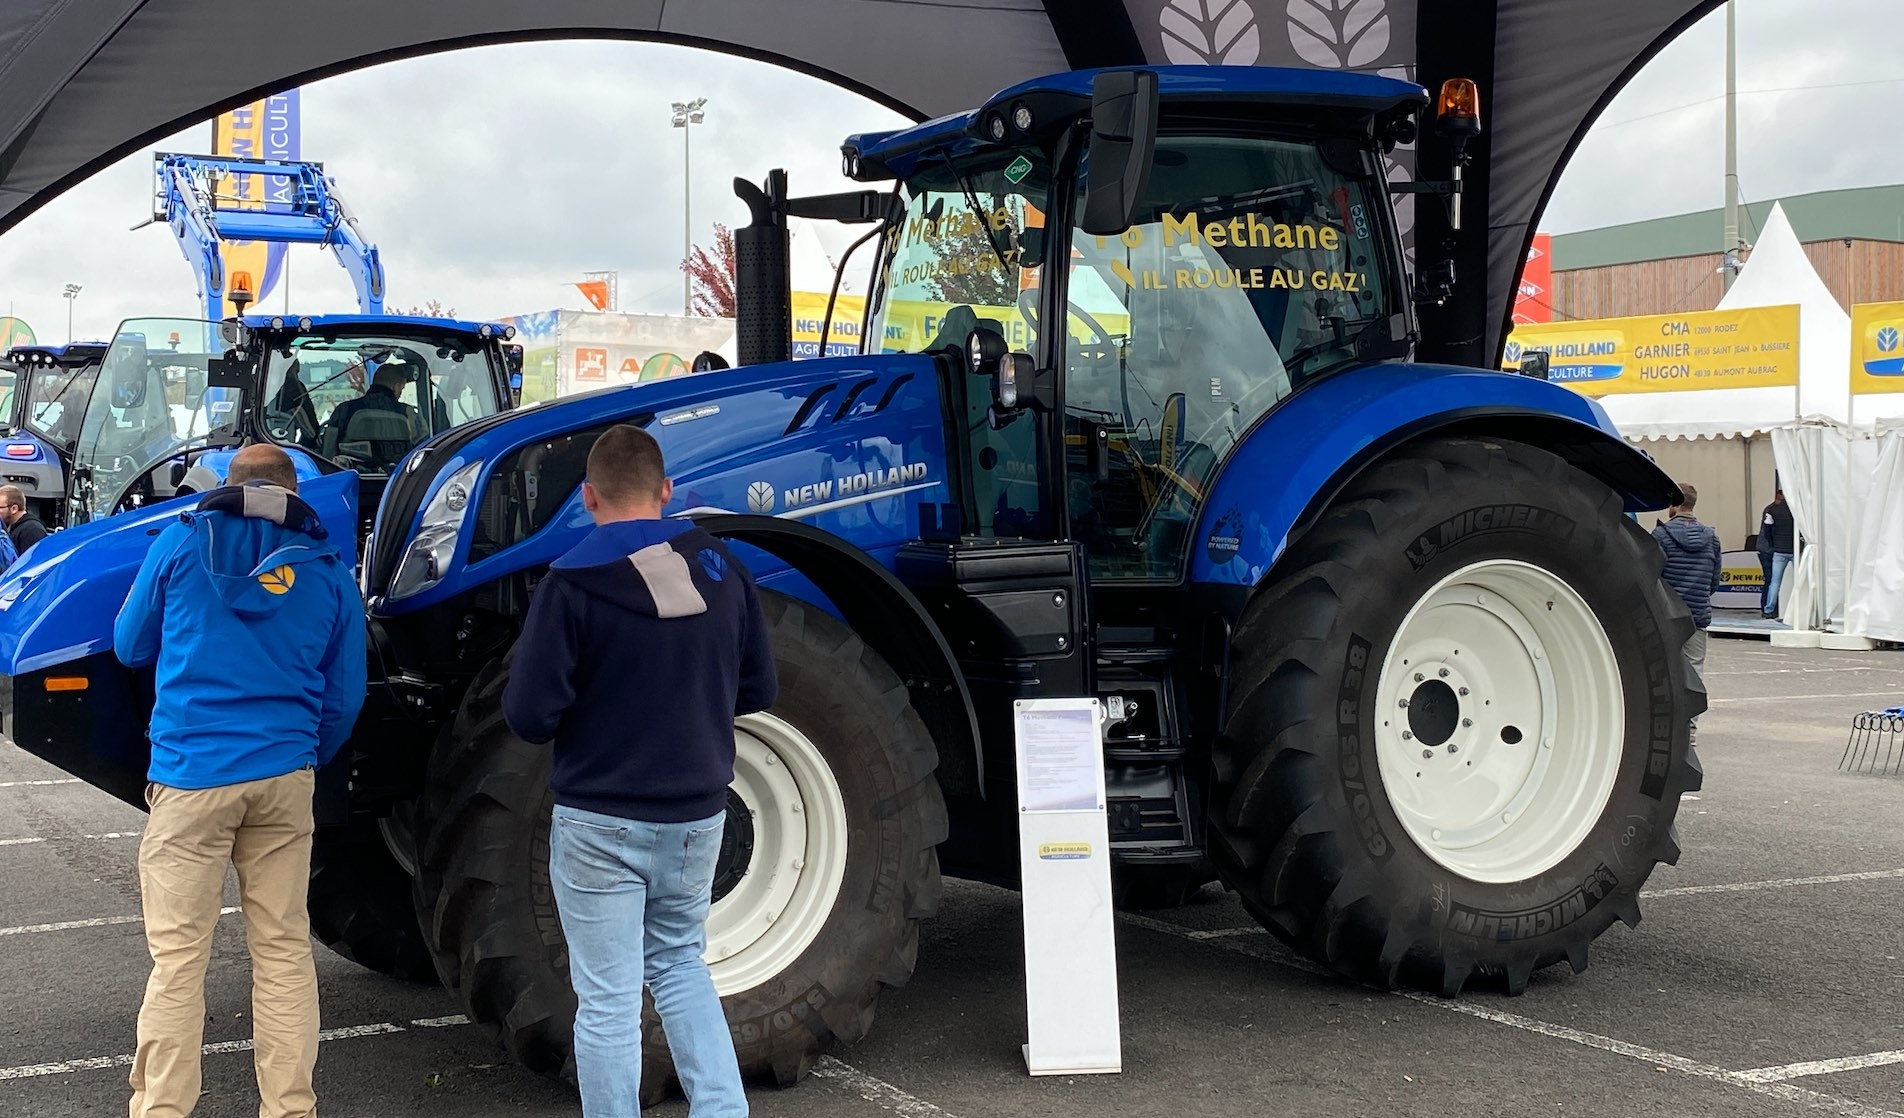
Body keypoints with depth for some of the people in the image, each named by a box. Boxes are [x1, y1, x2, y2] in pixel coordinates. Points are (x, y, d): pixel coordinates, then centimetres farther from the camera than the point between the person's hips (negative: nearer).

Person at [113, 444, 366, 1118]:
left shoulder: (184, 540, 2)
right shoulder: (328, 570, 7)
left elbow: (130, 646, 12)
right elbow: (345, 696, 11)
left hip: (191, 776, -2)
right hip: (285, 775, 2)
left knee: (178, 956, 0)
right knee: (284, 950, 8)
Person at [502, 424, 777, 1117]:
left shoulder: (573, 583, -14)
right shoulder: (721, 568, 0)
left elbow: (529, 716, -16)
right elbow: (757, 691, 8)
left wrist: (599, 709, 5)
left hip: (601, 825, -5)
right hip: (696, 818, 5)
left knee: (608, 1001, 4)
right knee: (679, 963, 23)